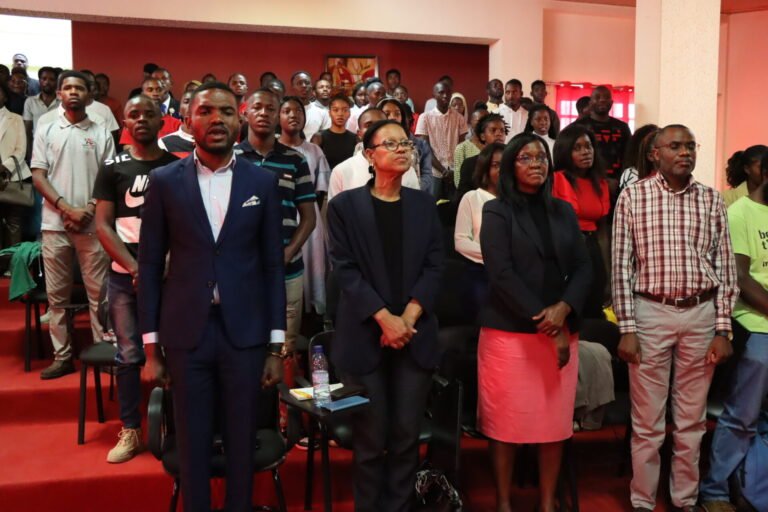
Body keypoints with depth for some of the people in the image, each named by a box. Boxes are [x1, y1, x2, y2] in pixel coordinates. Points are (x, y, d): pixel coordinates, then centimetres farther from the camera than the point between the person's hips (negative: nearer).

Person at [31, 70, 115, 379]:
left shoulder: (101, 134, 7)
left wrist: (88, 209, -11)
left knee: (98, 292, 1)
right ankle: (62, 356, 13)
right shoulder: (46, 131, 9)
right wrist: (66, 208, -11)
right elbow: (38, 176, 2)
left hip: (92, 224, -1)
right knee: (57, 294, 5)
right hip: (55, 224, 1)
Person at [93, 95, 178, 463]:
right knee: (129, 355, 5)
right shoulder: (113, 168, 4)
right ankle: (130, 431, 15)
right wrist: (135, 268, -11)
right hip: (124, 275, 0)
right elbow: (102, 226, -1)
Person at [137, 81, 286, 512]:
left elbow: (273, 267, 3)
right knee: (193, 443, 11)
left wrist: (276, 347, 1)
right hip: (186, 331, 0)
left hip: (245, 332, 0)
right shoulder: (165, 182, 1)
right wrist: (151, 347, 1)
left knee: (242, 441, 11)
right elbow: (150, 267, 3)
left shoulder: (263, 183, 2)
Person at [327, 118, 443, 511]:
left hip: (415, 336, 3)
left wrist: (409, 316, -10)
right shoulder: (344, 205, 2)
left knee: (407, 436, 7)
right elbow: (344, 270, -6)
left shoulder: (424, 204, 11)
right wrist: (384, 318, -15)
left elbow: (434, 266, 4)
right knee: (370, 439, 5)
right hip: (365, 337, -2)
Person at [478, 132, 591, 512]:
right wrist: (541, 319, -15)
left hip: (561, 329, 4)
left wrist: (563, 308, -10)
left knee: (556, 422, 7)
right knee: (506, 422, 2)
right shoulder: (497, 211, -1)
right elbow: (501, 274, -11)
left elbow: (582, 267, 8)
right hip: (509, 331, -4)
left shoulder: (563, 212, 14)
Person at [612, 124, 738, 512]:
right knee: (647, 419, 5)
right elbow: (622, 266, -4)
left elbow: (725, 268, 6)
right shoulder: (632, 196, -1)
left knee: (692, 418, 12)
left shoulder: (712, 200, 6)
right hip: (651, 313, -2)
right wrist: (626, 329, -8)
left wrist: (723, 329, 0)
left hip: (701, 314, 3)